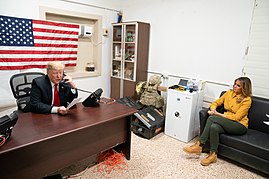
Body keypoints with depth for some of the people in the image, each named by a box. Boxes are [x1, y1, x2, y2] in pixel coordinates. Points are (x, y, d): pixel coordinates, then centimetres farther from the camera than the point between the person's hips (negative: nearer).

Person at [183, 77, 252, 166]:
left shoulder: (247, 100, -9)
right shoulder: (229, 93, 8)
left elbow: (236, 117, -16)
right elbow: (216, 102, 10)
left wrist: (218, 114, -19)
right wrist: (213, 109, -14)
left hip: (240, 125, -5)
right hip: (226, 122, 5)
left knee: (212, 118, -30)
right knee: (214, 127, -33)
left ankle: (199, 145, -23)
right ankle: (213, 155, -22)